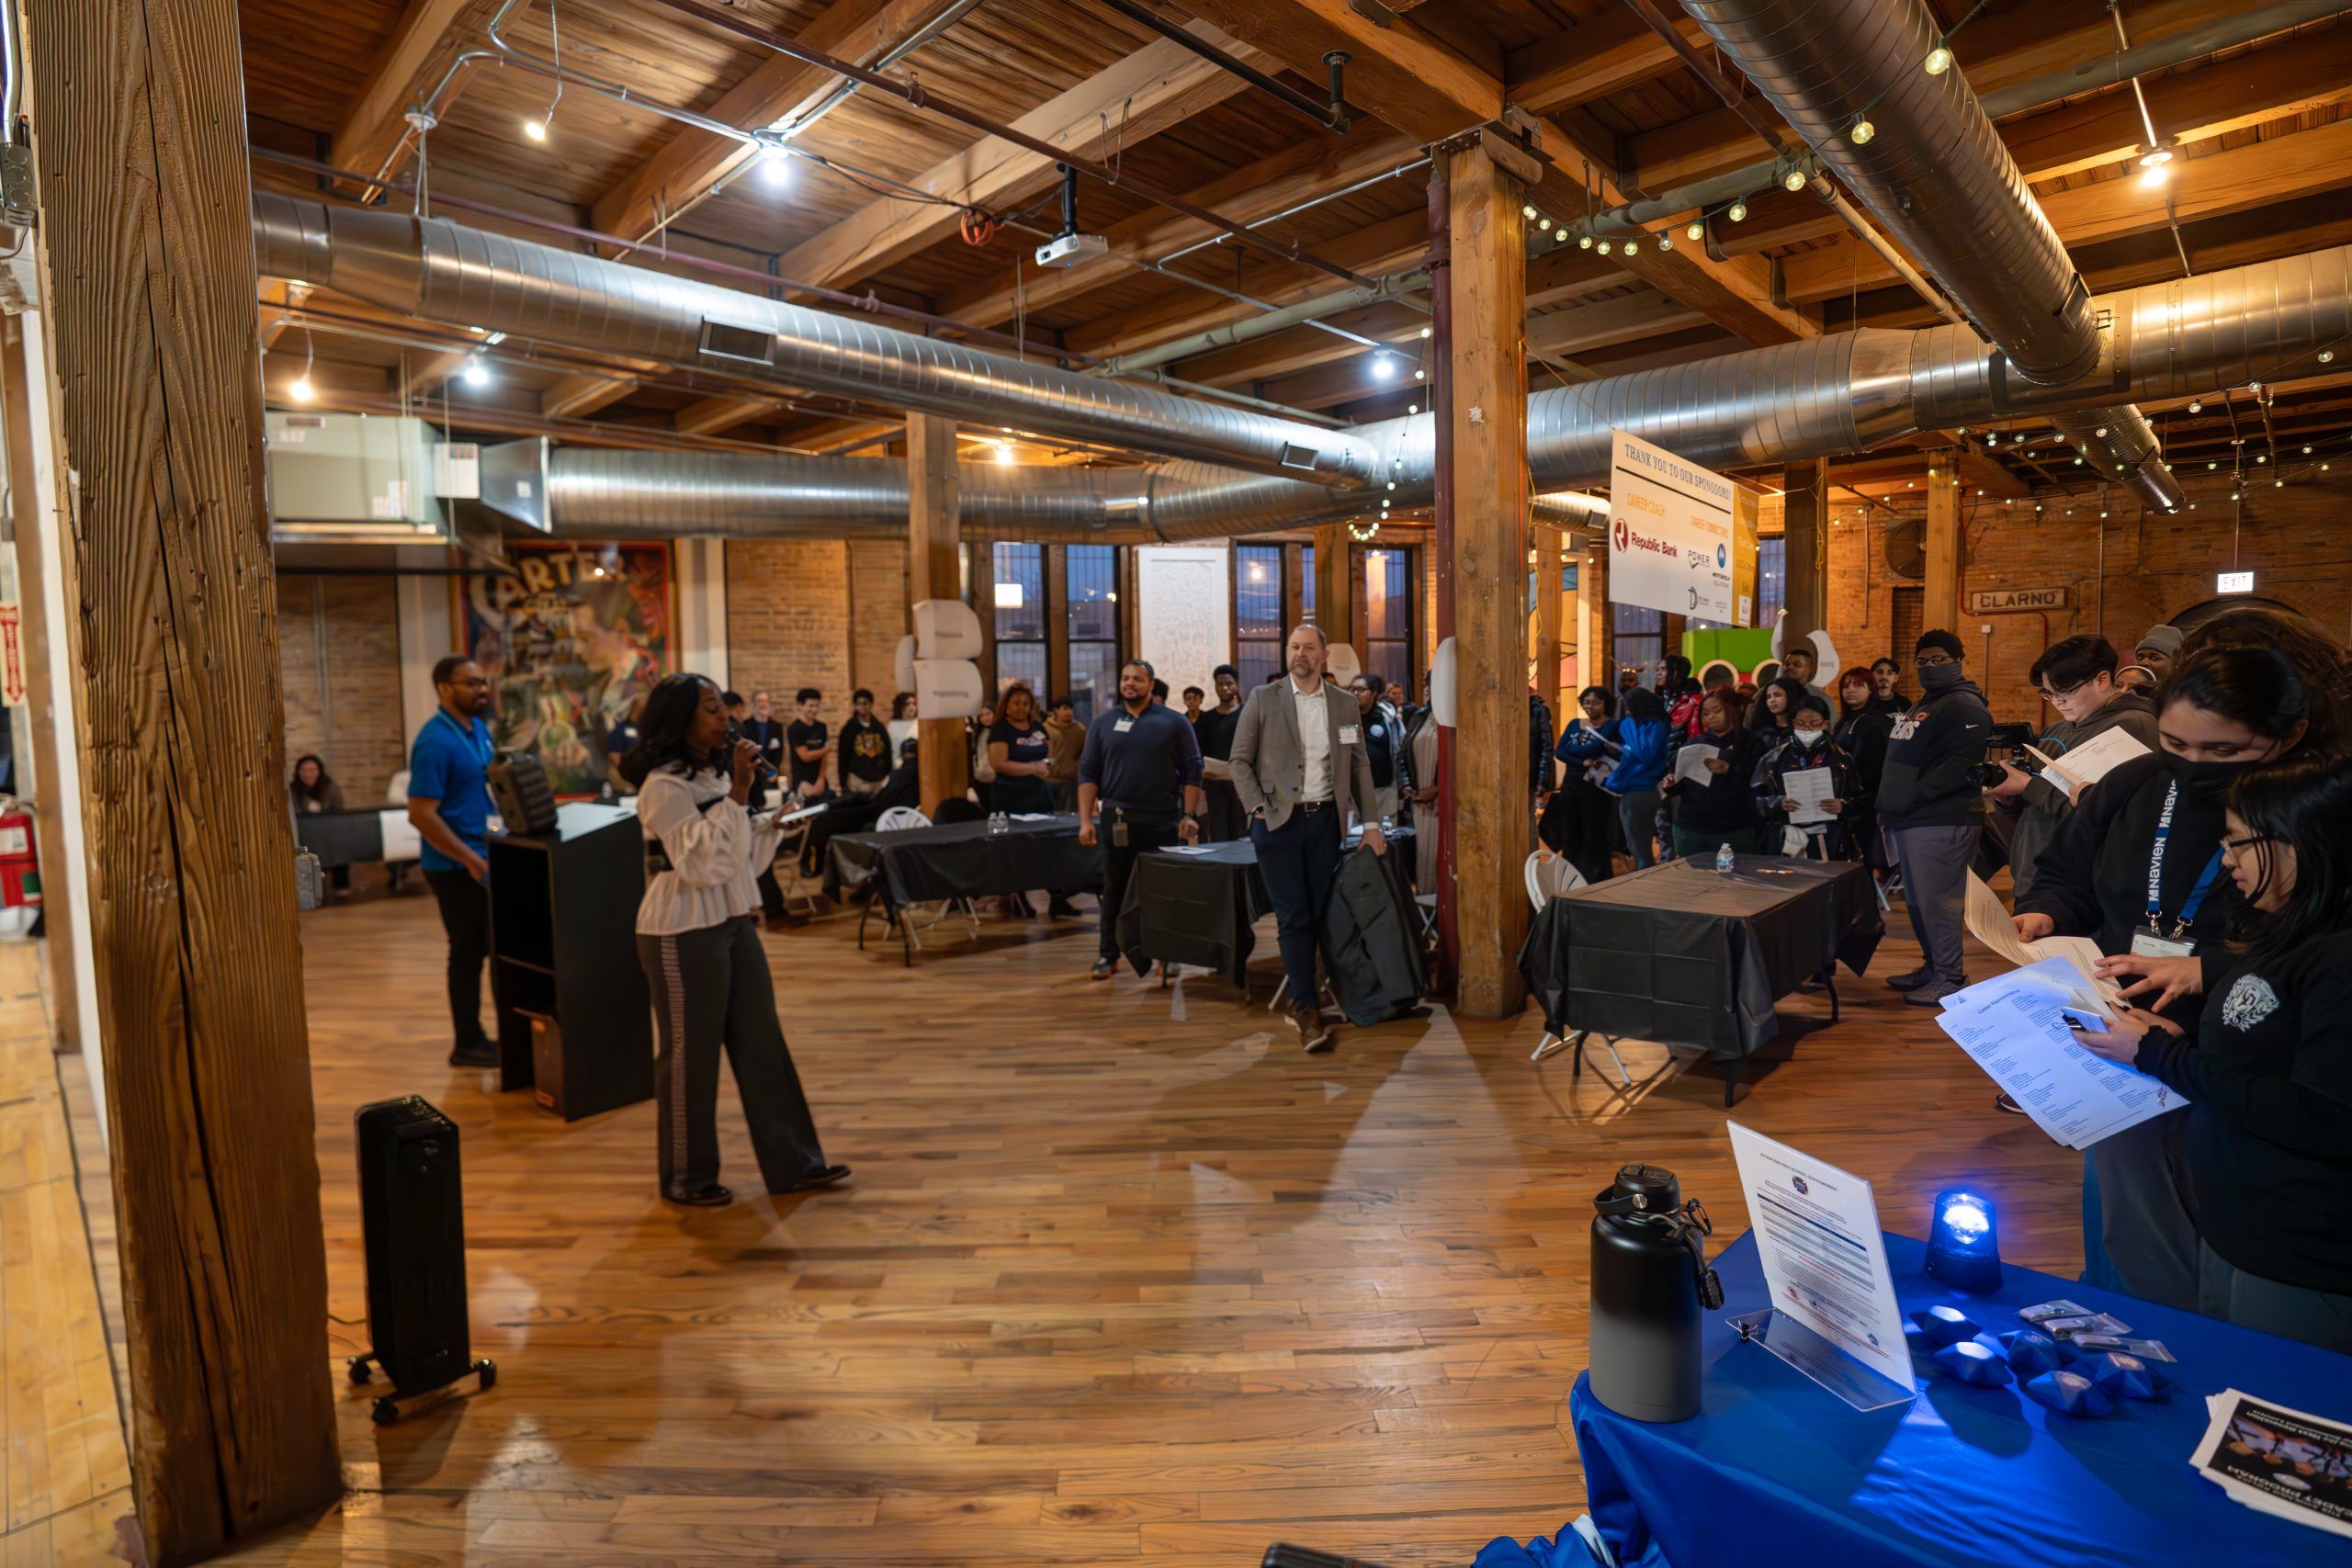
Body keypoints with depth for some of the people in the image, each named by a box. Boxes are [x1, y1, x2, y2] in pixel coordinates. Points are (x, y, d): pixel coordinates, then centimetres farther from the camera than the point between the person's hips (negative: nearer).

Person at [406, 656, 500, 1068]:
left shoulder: (478, 729, 8)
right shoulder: (435, 742, -19)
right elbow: (421, 814, -22)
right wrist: (471, 860, -22)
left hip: (481, 856, 8)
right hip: (456, 866, -8)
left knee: (481, 948, 14)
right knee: (468, 951, 1)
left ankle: (473, 1035, 25)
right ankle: (468, 1044, 13)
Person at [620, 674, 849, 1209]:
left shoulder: (717, 773, 11)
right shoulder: (663, 786, -15)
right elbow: (703, 864, -25)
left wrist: (773, 820, 3)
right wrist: (738, 795, -26)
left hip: (734, 922, 8)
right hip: (682, 934, -8)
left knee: (761, 1043, 10)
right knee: (689, 1054, 5)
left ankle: (790, 1162, 19)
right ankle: (686, 1176, 23)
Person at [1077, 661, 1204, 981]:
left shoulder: (1173, 722, 2)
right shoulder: (1103, 724, 8)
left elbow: (1192, 771, 1)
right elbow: (1088, 773, 6)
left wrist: (1190, 815, -7)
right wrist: (1085, 820, -3)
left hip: (1163, 819, -2)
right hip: (1117, 819, 2)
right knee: (1115, 889, 8)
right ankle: (1108, 954, 17)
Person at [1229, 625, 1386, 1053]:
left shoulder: (1345, 705, 8)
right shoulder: (1262, 700, 0)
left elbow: (1360, 765, 11)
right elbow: (1240, 760, 1)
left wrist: (1371, 824, 6)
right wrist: (1257, 807, -10)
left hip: (1325, 820, 3)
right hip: (1278, 821, -3)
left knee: (1320, 913, 7)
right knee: (1293, 916, -3)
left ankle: (1301, 991, 25)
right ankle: (1307, 1009, 2)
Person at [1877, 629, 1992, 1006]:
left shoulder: (1965, 706, -9)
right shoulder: (1924, 706, 23)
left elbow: (1961, 763, -22)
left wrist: (1915, 794, -22)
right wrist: (1890, 803, 13)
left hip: (1939, 821, -10)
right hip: (1908, 821, 10)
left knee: (1936, 901, -8)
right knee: (1918, 901, 15)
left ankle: (1950, 979, 0)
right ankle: (1933, 966, 25)